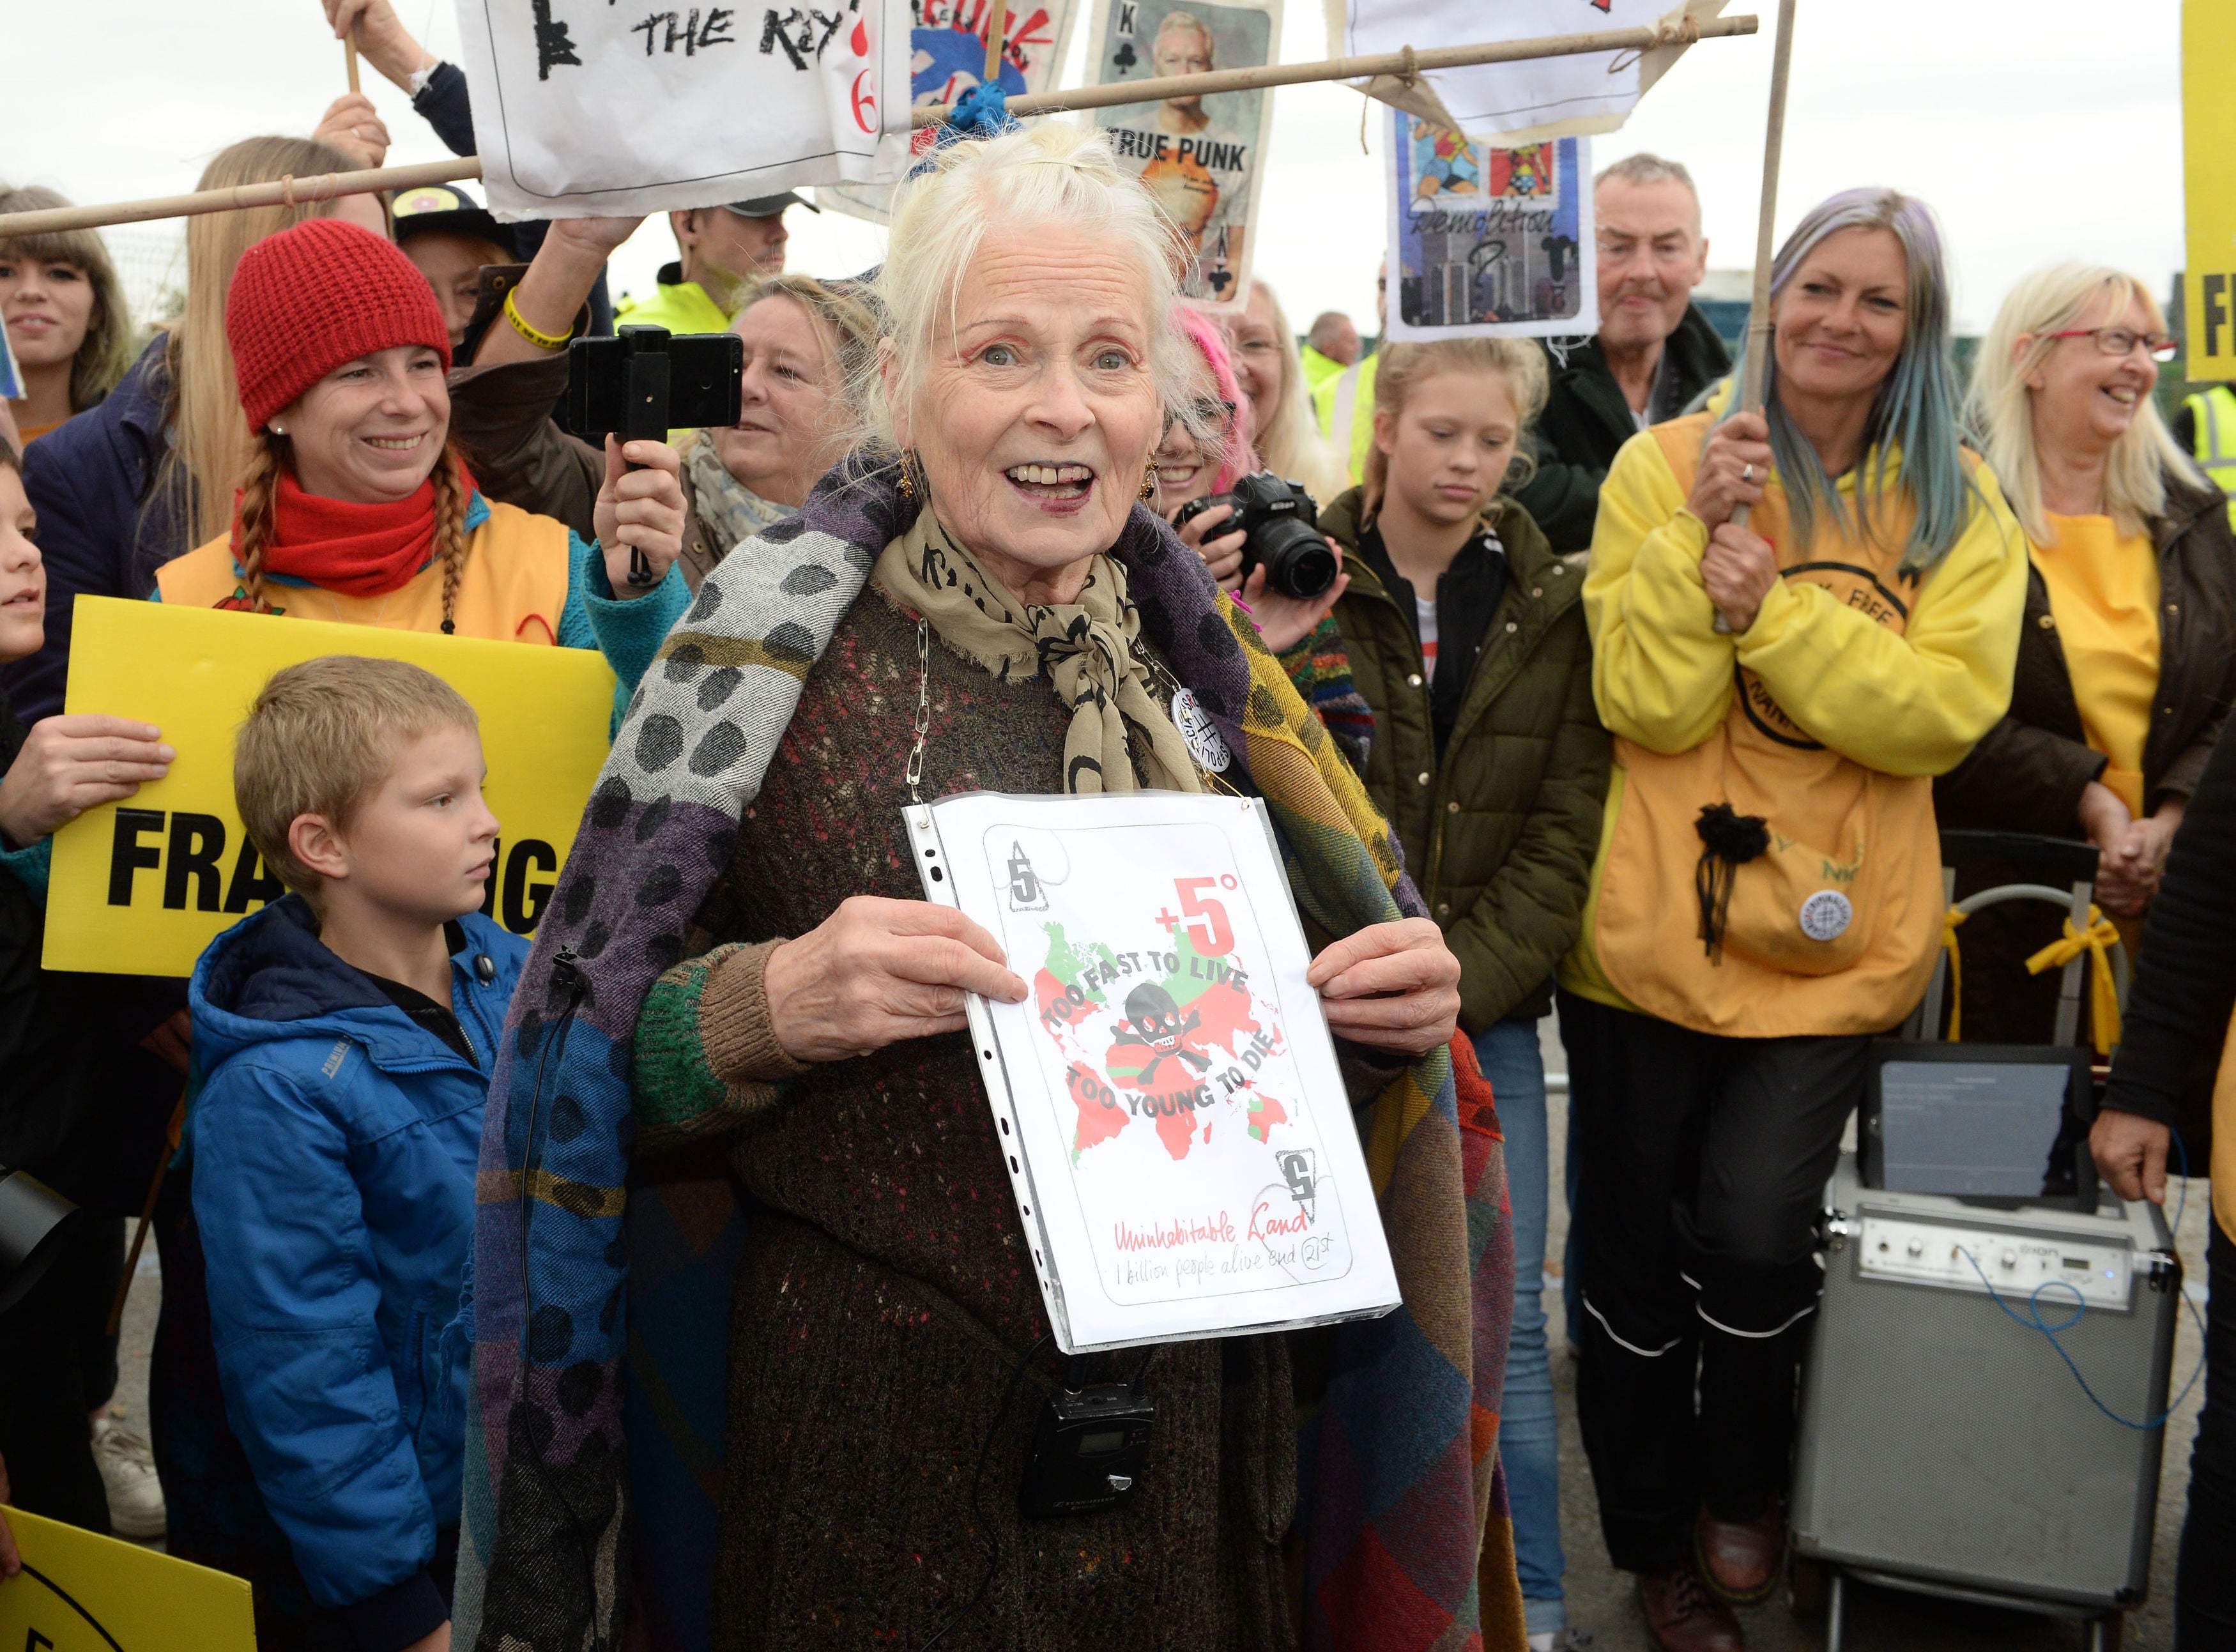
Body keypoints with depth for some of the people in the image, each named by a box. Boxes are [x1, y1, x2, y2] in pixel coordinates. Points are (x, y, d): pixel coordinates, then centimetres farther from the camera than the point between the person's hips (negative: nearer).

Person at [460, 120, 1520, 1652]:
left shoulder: (1199, 650, 3)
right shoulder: (784, 640, -9)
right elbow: (598, 1052, -9)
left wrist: (1395, 1008, -6)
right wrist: (776, 1001, -27)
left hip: (1199, 1422, 4)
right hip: (874, 1431, -4)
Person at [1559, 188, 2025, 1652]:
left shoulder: (1958, 504, 4)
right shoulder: (1668, 464, -1)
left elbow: (1948, 708, -12)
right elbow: (1648, 707, -10)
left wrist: (1772, 604, -20)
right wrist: (1701, 533, -21)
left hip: (1835, 939, 0)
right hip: (1653, 928, 0)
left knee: (1755, 1227, -13)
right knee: (1635, 1243, 10)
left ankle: (1746, 1495, 19)